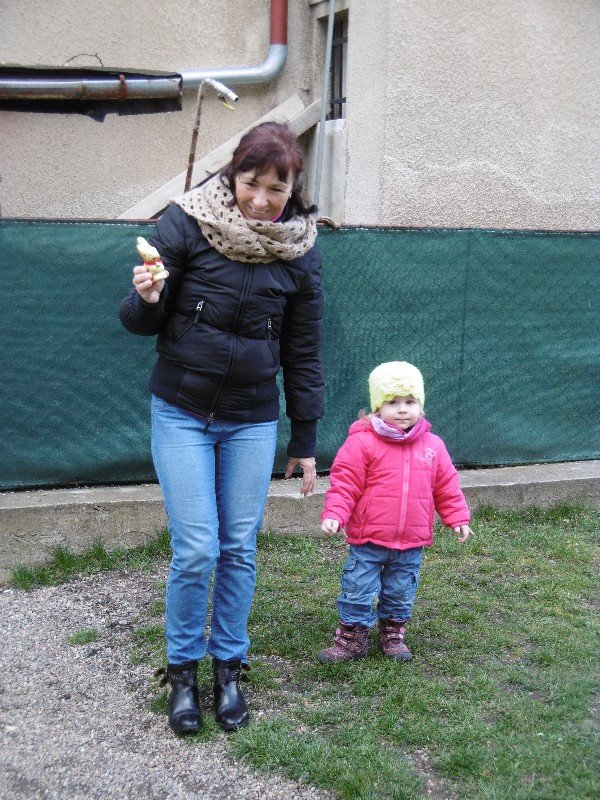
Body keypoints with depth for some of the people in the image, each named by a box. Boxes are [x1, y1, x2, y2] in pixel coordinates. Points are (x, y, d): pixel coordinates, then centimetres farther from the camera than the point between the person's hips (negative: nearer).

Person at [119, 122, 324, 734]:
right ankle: (182, 670, 17)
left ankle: (228, 667, 25)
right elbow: (141, 322, -4)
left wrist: (304, 442, 7)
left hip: (252, 420, 2)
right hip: (181, 412, -2)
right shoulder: (186, 224, -11)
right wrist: (144, 300, -29)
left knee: (240, 550, 6)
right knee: (195, 551, -5)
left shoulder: (300, 252, -3)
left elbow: (303, 353, 4)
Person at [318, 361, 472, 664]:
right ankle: (352, 638, 18)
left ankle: (393, 635, 34)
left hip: (411, 542, 4)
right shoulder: (362, 442, -10)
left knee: (401, 593, 16)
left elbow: (447, 488, 12)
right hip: (368, 540, -3)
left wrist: (458, 519, 11)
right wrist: (333, 515, -21)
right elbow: (344, 484, -11)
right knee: (358, 590, 2)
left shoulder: (432, 446, 4)